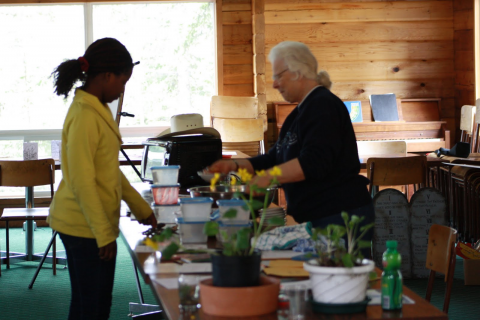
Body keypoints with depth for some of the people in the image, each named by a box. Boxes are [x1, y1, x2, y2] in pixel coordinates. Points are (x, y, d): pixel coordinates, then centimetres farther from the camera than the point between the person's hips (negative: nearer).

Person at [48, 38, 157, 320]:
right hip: (85, 228, -9)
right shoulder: (85, 115, -18)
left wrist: (142, 209, 24)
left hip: (97, 224, 9)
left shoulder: (98, 109, 11)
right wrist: (104, 233, -18)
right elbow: (81, 181, -20)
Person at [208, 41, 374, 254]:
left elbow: (314, 162, -24)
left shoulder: (324, 105, -12)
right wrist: (235, 165, 8)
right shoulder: (302, 112, 20)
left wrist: (267, 178, -26)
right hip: (318, 219, 10)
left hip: (341, 216, -10)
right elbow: (276, 158, 21)